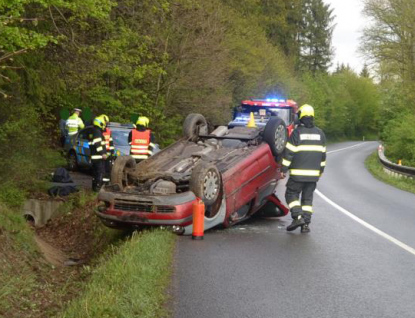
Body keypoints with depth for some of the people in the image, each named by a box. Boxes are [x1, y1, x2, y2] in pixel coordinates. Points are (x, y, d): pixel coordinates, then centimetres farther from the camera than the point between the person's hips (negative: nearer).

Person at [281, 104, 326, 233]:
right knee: (308, 197, 11)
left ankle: (298, 216, -10)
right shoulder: (320, 133, 9)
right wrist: (321, 170, 23)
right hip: (314, 173, 5)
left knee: (292, 194, 7)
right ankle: (306, 223, 6)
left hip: (298, 173, -5)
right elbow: (322, 154, 14)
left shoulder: (297, 132, -8)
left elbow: (289, 152, -9)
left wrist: (284, 169, -3)